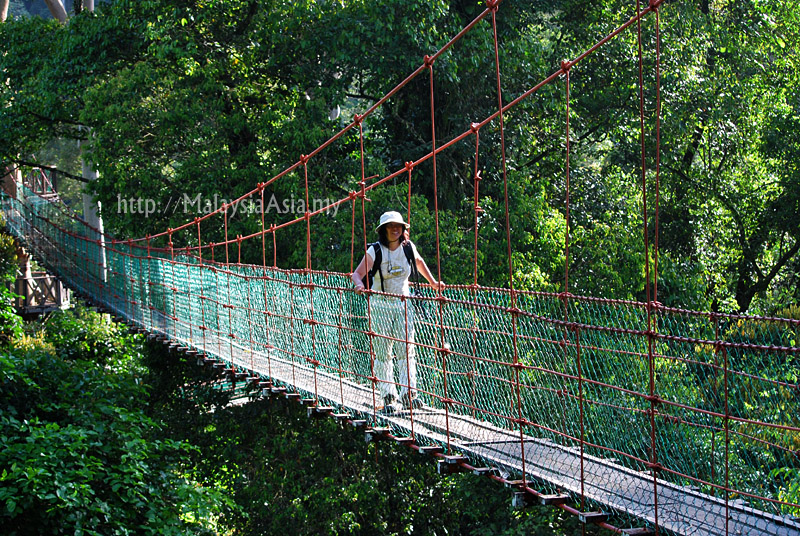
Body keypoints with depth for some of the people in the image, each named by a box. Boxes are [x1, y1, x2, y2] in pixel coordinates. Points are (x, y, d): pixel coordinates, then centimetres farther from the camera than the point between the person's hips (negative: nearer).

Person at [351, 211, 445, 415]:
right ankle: (388, 397, -1)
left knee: (406, 349, -6)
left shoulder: (408, 248, 1)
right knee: (382, 352, -3)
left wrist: (433, 283, 27)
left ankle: (409, 394, -4)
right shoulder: (375, 251, -9)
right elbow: (357, 273, -14)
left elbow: (419, 262, 23)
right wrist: (359, 284, -36)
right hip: (380, 305, -2)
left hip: (403, 304, 3)